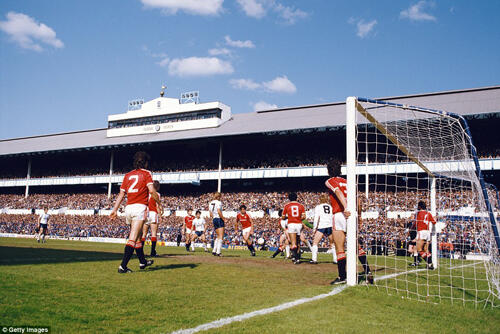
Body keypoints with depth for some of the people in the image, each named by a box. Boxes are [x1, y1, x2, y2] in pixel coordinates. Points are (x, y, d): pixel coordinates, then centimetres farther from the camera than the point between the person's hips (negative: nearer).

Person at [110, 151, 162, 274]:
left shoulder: (127, 175, 16)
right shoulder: (146, 173, 1)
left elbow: (121, 194, 13)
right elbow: (152, 191, -11)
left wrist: (115, 210, 12)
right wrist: (159, 204, 1)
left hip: (128, 208, 6)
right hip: (140, 207, -6)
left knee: (138, 237, 20)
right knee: (133, 239, -10)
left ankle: (143, 262, 34)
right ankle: (123, 266, -17)